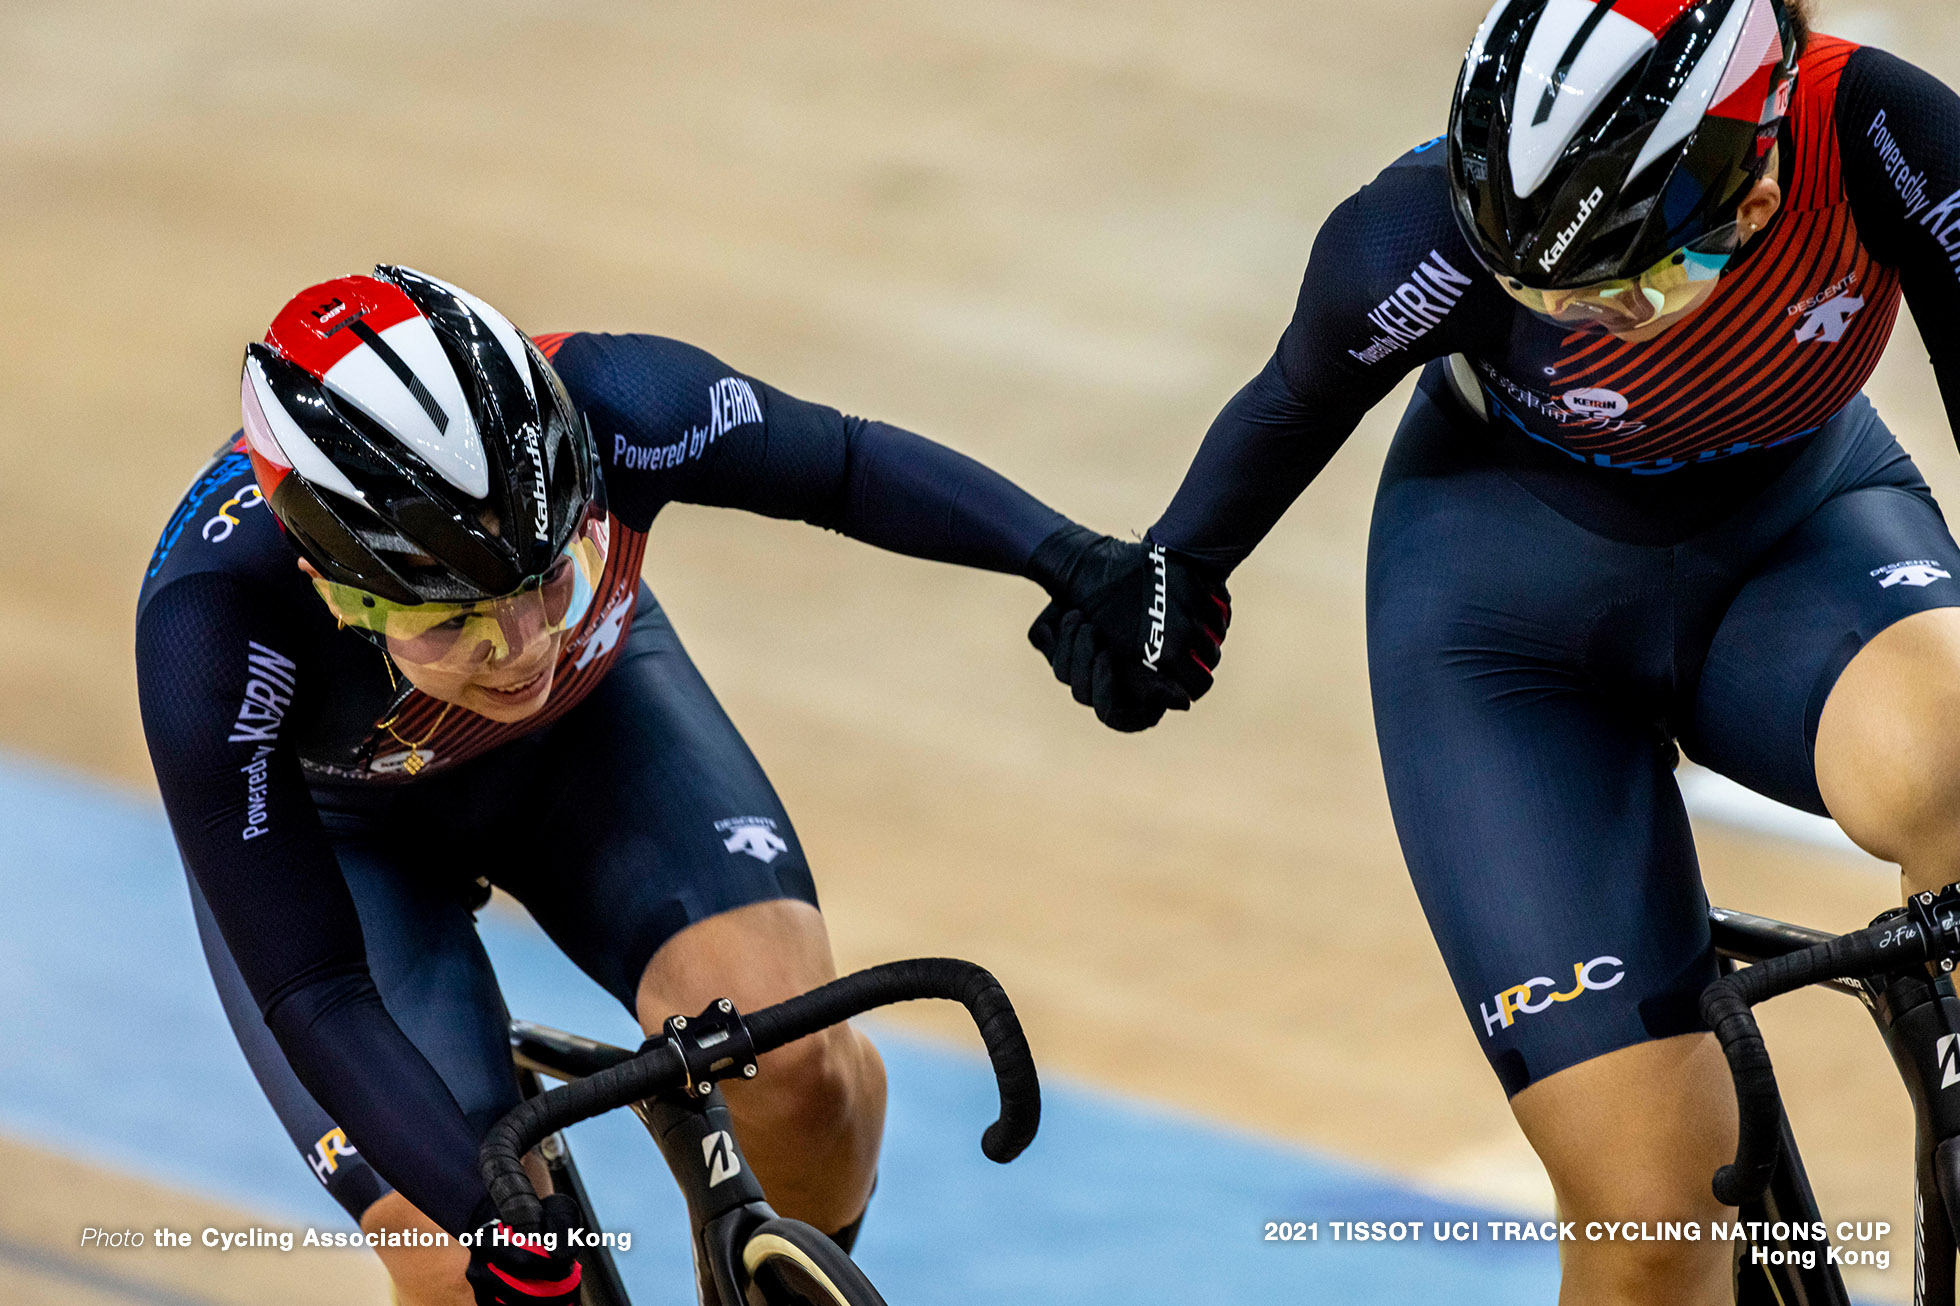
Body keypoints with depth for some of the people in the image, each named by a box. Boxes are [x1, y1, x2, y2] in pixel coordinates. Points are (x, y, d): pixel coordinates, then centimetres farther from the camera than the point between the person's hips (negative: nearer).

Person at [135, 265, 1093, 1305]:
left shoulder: (610, 411, -37)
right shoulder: (214, 627, -41)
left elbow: (850, 466, -15)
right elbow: (315, 1000, -35)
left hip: (587, 724, 2)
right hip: (329, 819, -2)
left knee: (790, 1050, -24)